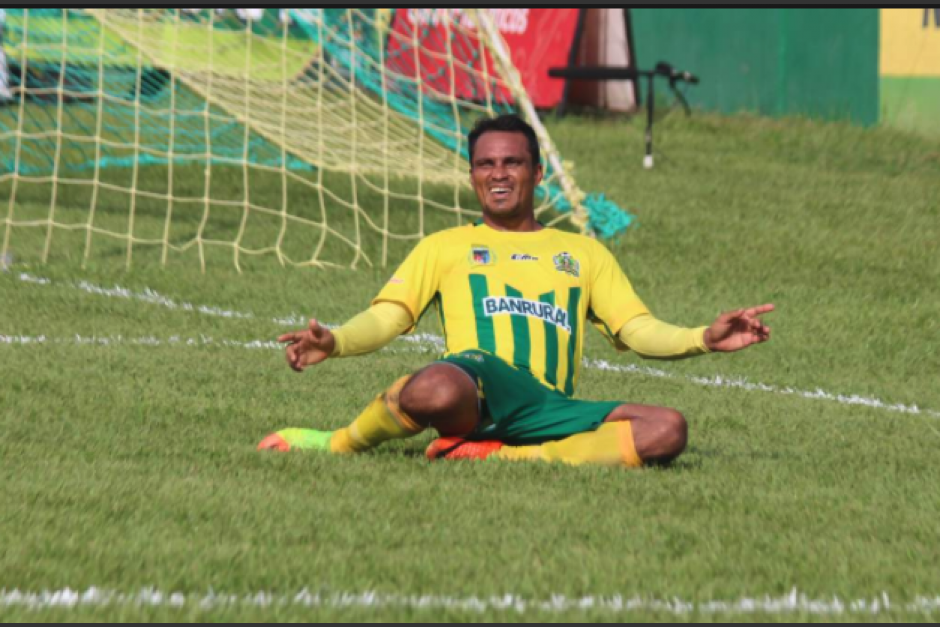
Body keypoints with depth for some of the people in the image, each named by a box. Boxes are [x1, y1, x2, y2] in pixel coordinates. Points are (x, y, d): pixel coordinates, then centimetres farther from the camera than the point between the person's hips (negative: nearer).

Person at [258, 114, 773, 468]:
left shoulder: (585, 253, 30)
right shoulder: (445, 247, 26)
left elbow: (638, 331, 22)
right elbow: (386, 318, 15)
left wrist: (704, 339, 2)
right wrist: (334, 343, -7)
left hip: (552, 411, 3)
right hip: (478, 380, -3)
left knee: (668, 429, -27)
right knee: (434, 390, -43)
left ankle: (492, 456, -27)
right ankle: (343, 445, -11)